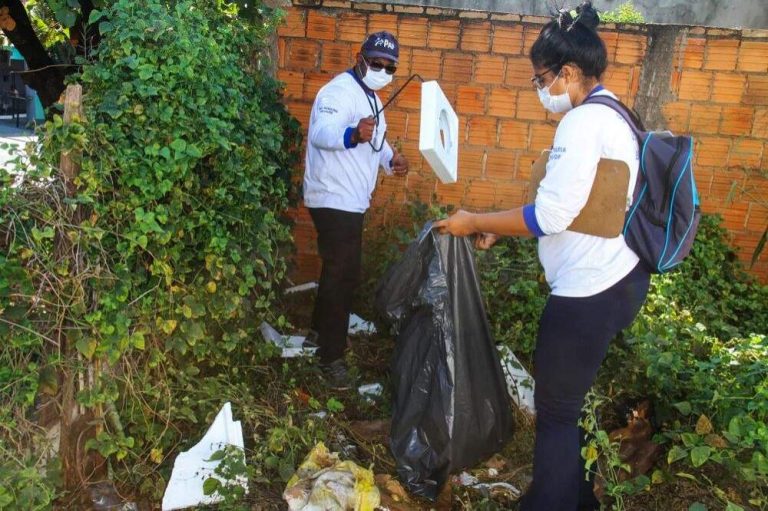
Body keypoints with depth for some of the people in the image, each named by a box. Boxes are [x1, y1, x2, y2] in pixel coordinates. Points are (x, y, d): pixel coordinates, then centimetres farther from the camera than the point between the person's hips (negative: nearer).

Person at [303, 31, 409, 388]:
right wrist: (353, 135, -53)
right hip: (334, 200, -10)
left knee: (340, 270, 20)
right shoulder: (340, 91, -16)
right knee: (343, 275, -6)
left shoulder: (371, 97, 16)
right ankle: (331, 356, 5)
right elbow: (321, 133, -32)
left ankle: (321, 328, 39)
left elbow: (375, 142, 25)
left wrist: (391, 159, 3)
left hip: (352, 200, 10)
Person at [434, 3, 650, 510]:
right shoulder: (610, 116, 13)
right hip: (616, 279, 10)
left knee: (555, 411, 4)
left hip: (590, 292, -10)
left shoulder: (584, 121, -18)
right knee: (568, 401, 22)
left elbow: (551, 215, -22)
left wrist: (476, 222, -11)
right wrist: (500, 228, 13)